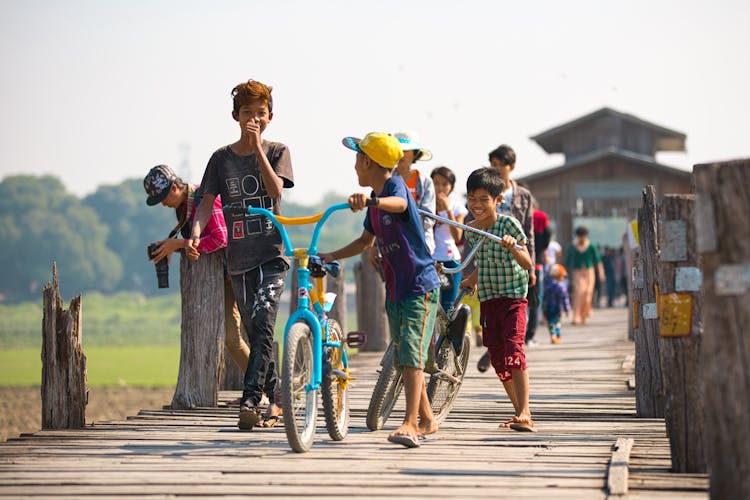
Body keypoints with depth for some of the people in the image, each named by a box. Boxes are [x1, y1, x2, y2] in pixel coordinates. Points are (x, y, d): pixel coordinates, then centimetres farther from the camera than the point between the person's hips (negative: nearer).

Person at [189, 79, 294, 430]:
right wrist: (196, 231, -15)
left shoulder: (277, 151, 3)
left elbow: (275, 189, -14)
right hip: (239, 256, 3)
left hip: (272, 253, -3)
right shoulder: (222, 158, 7)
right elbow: (207, 201, 4)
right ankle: (275, 399, 20)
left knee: (262, 324, -18)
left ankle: (250, 400, -22)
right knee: (256, 332, 8)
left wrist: (257, 148, -17)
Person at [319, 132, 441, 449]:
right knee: (402, 357, 11)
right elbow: (367, 240, 24)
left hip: (420, 285, -9)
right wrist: (331, 257, 15)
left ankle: (410, 424, -23)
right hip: (395, 289, 9)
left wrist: (371, 200, -58)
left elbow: (400, 203, -38)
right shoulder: (374, 198, 13)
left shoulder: (395, 184, -12)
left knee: (411, 352, -18)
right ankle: (427, 420, 23)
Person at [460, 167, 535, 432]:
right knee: (497, 357, 6)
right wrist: (470, 281, 25)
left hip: (513, 297, -6)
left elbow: (527, 264, -17)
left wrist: (513, 248, -34)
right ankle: (520, 412, 19)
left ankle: (524, 413, -25)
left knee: (513, 350, -21)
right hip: (487, 300, 6)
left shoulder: (508, 224, -11)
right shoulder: (471, 230, 6)